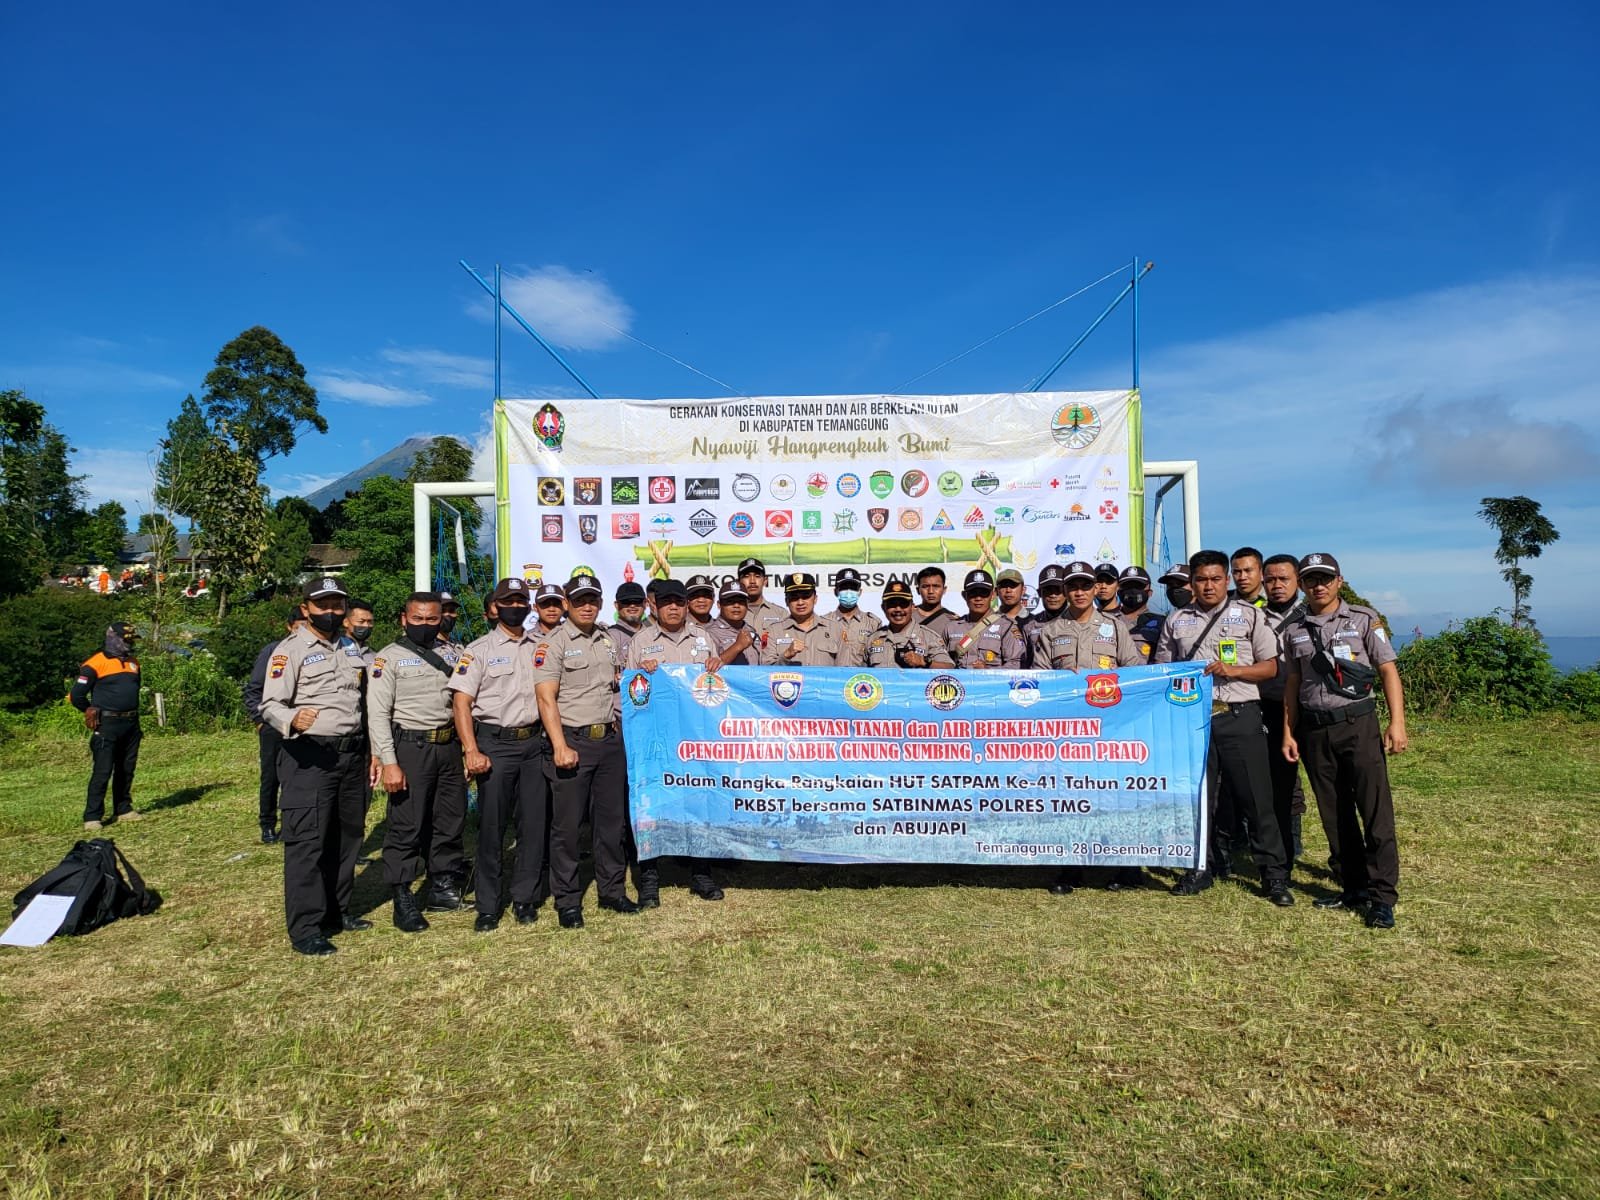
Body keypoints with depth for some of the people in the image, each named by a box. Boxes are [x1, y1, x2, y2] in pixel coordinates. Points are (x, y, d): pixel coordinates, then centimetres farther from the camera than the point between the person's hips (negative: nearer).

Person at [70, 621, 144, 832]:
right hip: (107, 726, -7)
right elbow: (76, 695, -7)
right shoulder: (96, 663, -9)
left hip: (131, 725, 7)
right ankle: (92, 817, -2)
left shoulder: (133, 663, 13)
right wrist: (92, 711, 6)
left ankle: (123, 810, 21)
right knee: (102, 772, -7)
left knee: (127, 770, 12)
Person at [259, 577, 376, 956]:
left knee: (347, 837, 12)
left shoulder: (352, 650, 15)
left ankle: (336, 912, 25)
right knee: (307, 842, -6)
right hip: (309, 756, -6)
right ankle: (305, 928, 0)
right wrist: (292, 721, -35)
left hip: (352, 753, 7)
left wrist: (371, 753, 16)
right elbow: (270, 704, -13)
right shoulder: (290, 650, -4)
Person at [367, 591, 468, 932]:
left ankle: (442, 889, 26)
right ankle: (403, 901, 8)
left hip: (448, 747, 5)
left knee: (450, 821, 12)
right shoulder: (388, 658, -2)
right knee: (406, 825, -3)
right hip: (411, 748, -5)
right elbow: (378, 713, -9)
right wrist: (388, 762, -16)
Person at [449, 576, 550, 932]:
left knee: (534, 824, 5)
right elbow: (461, 702, -6)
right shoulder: (479, 650, 0)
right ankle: (488, 906, 13)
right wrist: (472, 752, -15)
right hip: (495, 744, -3)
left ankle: (525, 899, 18)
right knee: (491, 826, 1)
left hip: (533, 743, 4)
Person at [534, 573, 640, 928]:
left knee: (612, 820, 12)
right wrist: (561, 747, -18)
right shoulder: (553, 643, -5)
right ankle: (567, 902, 12)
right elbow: (546, 698, -11)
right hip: (573, 740, -5)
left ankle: (612, 890, 24)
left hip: (611, 739, 5)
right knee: (566, 826, 1)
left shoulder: (610, 641, 13)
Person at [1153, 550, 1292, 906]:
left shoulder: (1249, 616, 6)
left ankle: (1274, 874, 9)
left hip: (1239, 716, -2)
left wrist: (1233, 670, -11)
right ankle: (1202, 868, 21)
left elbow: (1270, 666, 4)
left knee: (1256, 797, -1)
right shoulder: (1176, 621, 12)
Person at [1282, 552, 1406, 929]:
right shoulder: (1294, 630, 10)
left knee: (1375, 809, -6)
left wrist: (1397, 722, -11)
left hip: (1357, 723, -3)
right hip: (1313, 729, 4)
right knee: (1333, 813, 8)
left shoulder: (1364, 620, 1)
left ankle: (1382, 896, 0)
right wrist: (1288, 734, 9)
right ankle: (1354, 887, 20)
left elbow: (1388, 670, -2)